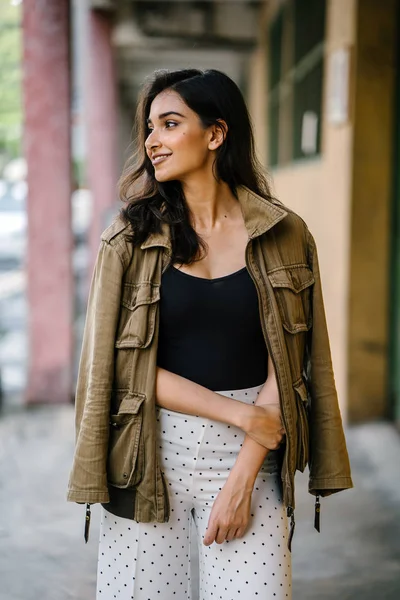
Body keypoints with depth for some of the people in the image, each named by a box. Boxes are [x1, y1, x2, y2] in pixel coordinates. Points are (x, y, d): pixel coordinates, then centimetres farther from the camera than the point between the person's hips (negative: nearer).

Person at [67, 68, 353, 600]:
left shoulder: (283, 235, 0)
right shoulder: (131, 238, 0)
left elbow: (285, 369, -2)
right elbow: (127, 367, -5)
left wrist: (243, 477, -10)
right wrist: (241, 414, -11)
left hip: (248, 456, 0)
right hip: (151, 452, 1)